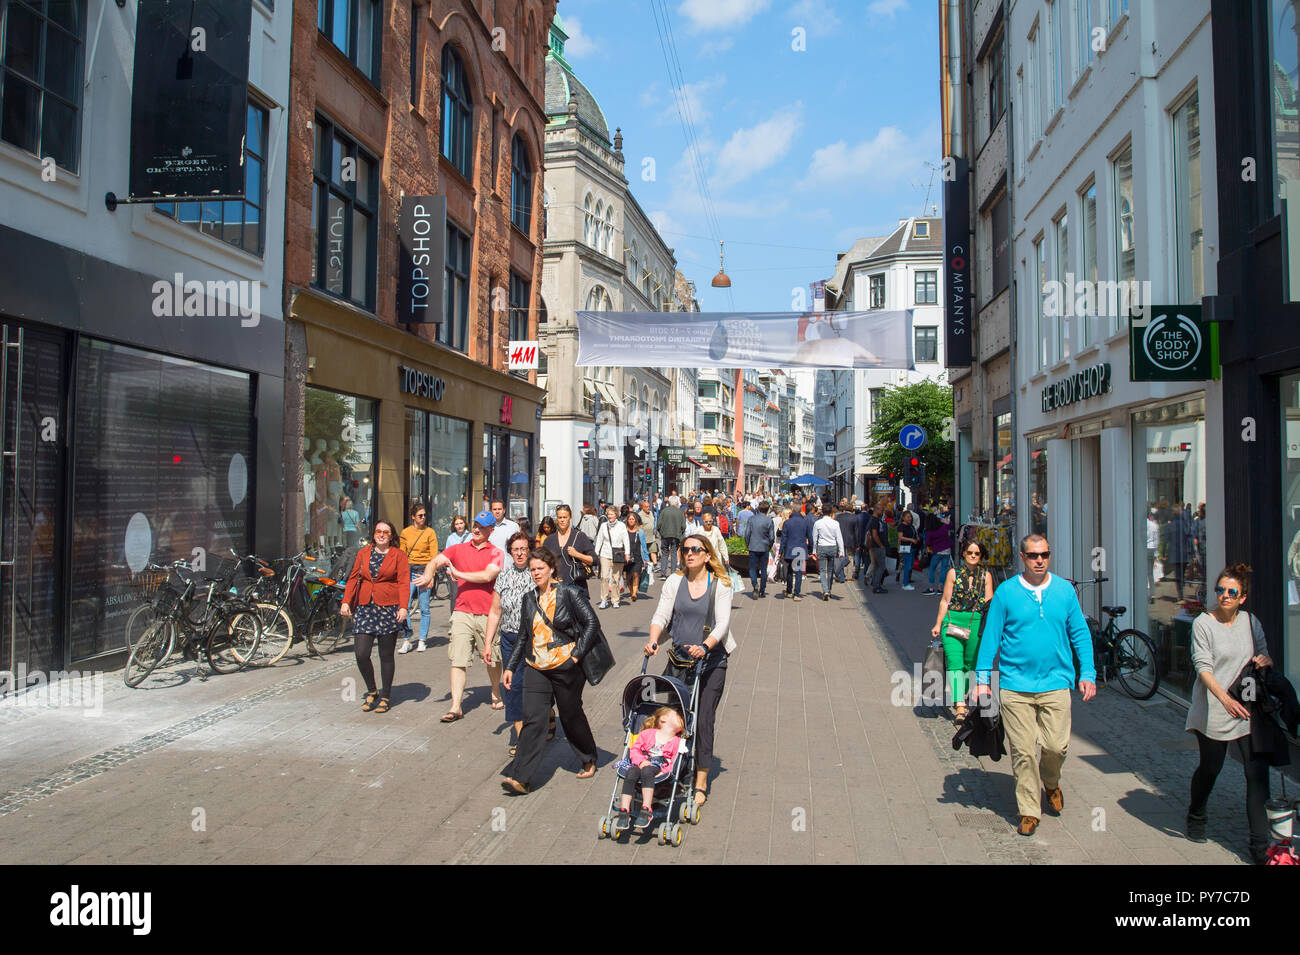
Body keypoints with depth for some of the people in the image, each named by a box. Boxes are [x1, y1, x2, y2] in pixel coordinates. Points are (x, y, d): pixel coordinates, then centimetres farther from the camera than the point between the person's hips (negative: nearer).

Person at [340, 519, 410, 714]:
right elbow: (353, 578, 14)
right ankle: (371, 692, 18)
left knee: (386, 655, 3)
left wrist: (403, 607, -14)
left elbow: (404, 582, -3)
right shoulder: (363, 553, 13)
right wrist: (346, 601, 2)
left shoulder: (398, 555, 3)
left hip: (388, 609, -3)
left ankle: (385, 697, 19)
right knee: (361, 654, -5)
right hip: (364, 608, 3)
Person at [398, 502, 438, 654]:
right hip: (409, 570, 2)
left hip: (424, 570, -2)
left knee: (424, 608, 2)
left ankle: (422, 641, 12)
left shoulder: (430, 532, 1)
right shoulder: (405, 532, 9)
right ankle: (407, 641, 2)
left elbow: (434, 556, -1)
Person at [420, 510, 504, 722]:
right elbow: (436, 561, 0)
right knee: (458, 660, -6)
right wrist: (428, 574, -22)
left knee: (493, 658, 11)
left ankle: (496, 694, 35)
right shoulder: (458, 549, 11)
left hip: (487, 613, -1)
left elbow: (487, 576, -14)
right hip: (462, 612, 1)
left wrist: (459, 574, -12)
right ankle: (455, 707, -6)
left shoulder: (496, 554, 3)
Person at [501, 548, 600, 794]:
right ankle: (520, 778, -8)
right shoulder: (529, 599, 9)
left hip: (566, 667, -4)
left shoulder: (567, 594, -6)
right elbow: (524, 637, 17)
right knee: (533, 719, -6)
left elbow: (592, 623, -8)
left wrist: (577, 654, -12)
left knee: (571, 716, 10)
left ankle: (589, 760, 34)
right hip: (538, 668, 4)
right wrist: (510, 667, 13)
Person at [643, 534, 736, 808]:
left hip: (711, 660, -3)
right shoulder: (674, 581, 4)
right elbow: (661, 614, -2)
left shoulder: (720, 584, -3)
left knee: (703, 719, -4)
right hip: (678, 659, 3)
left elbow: (722, 623, -11)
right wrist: (653, 641, -21)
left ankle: (701, 782, 6)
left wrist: (705, 646, -29)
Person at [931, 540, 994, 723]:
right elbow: (945, 601, 8)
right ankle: (960, 707, -17)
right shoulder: (954, 573, 6)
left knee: (970, 664, 7)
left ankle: (963, 699, 27)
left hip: (976, 623, 1)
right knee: (955, 663, -12)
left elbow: (989, 602, 9)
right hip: (953, 620, -1)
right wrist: (938, 624, 6)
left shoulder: (986, 576, 8)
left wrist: (990, 605, -15)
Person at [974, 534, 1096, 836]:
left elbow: (1080, 634, 12)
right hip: (1015, 686, -1)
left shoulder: (1065, 590, 5)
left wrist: (1087, 674, 5)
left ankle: (1050, 783, 32)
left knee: (1057, 746, -1)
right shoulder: (1005, 592, -1)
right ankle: (1029, 811, 17)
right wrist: (982, 678, -1)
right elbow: (990, 636, 2)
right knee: (1023, 752, 1)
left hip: (1056, 684, 1)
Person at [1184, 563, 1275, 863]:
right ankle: (1195, 817, 37)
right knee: (1210, 768, 10)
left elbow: (1264, 656, 16)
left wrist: (1264, 661, -9)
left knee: (1257, 772, -4)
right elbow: (1203, 668, -15)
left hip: (1248, 709, 3)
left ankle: (1260, 845, 4)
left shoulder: (1250, 621, 7)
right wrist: (1225, 698, -30)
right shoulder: (1203, 623, -7)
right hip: (1214, 710, -3)